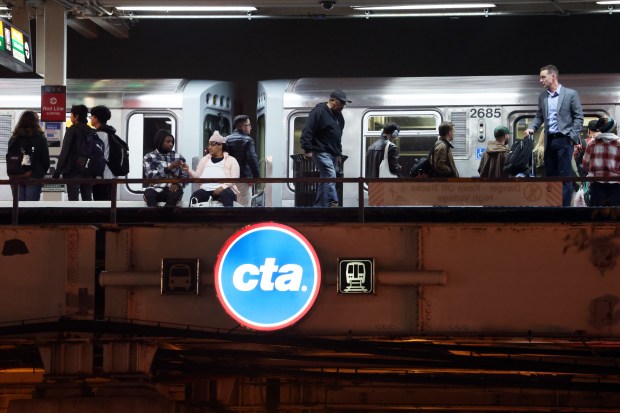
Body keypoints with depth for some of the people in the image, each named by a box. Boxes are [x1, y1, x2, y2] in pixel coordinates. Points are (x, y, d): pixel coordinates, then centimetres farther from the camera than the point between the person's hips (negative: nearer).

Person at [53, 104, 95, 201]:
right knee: (87, 199, 8)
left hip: (73, 171, -6)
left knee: (73, 200, -6)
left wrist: (57, 172, -10)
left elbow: (64, 152, -11)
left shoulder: (72, 130, -7)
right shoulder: (91, 131, 10)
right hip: (88, 171, 6)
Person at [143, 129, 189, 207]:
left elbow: (185, 176, 7)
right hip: (157, 189, -1)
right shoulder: (149, 157, 5)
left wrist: (178, 184, -15)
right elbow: (151, 176, -10)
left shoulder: (178, 157, 12)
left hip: (173, 189, 1)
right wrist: (168, 168, -21)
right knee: (148, 193, -35)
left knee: (177, 192, -34)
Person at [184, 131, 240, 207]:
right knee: (195, 196, -30)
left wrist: (222, 187, -17)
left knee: (226, 194, -39)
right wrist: (188, 170, -1)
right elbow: (197, 176, 18)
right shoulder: (204, 160, 24)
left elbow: (234, 178, -2)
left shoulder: (231, 160, 11)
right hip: (206, 190, 3)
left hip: (224, 190, -3)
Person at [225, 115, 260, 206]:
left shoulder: (227, 139, 7)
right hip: (244, 178, -5)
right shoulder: (247, 140, -8)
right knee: (244, 206, -4)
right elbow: (252, 159, -16)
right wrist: (256, 176, -12)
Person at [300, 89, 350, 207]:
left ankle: (318, 206, 15)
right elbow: (307, 131, -16)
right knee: (330, 177, -19)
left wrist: (339, 154, 24)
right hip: (321, 152, -9)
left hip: (333, 153, 9)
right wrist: (308, 149, -20)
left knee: (325, 180, 10)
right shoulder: (319, 112, -11)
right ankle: (333, 204, -24)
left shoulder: (339, 116, 16)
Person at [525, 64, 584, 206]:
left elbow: (579, 117, -2)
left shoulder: (571, 94, -3)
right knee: (550, 174, 8)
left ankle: (564, 206, -5)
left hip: (564, 140, -5)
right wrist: (532, 128, 1)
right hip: (549, 140, 6)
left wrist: (572, 136, -9)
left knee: (565, 176, -6)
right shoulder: (542, 97, 12)